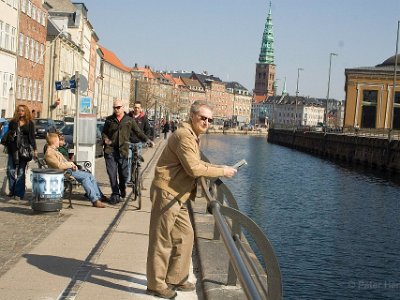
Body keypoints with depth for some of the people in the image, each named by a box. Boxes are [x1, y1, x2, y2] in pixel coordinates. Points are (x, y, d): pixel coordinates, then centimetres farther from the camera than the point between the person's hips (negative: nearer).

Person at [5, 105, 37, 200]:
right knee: (10, 170, -2)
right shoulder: (13, 122, 9)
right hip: (13, 149, 2)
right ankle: (12, 190, 13)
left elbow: (32, 137, 5)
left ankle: (19, 192, 4)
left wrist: (34, 149, -2)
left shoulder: (30, 124, 6)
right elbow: (8, 135, 12)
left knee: (21, 172, 0)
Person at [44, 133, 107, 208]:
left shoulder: (54, 150, 22)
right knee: (85, 176, -25)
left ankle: (99, 197, -2)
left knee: (90, 176, -2)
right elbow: (59, 166, -23)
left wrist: (72, 165, 6)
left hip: (69, 169, 10)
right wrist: (70, 164, -9)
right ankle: (95, 200, -27)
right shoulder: (49, 153, -12)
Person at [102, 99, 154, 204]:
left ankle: (122, 188, 32)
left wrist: (147, 140, -6)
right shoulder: (109, 120, 11)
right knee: (112, 173, -3)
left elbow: (138, 132, 8)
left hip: (123, 150, -1)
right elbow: (104, 132, 18)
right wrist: (105, 139, -4)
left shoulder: (129, 120, 8)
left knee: (124, 173, 2)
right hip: (110, 150, 1)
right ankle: (115, 194, 6)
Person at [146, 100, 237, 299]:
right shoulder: (184, 135, -18)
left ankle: (175, 278, 27)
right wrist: (222, 172, -17)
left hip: (178, 196, 11)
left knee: (184, 235, 15)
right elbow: (194, 169, -24)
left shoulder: (193, 136, 16)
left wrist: (218, 168, 12)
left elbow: (195, 163, 24)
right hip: (166, 193, -10)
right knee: (161, 239, -1)